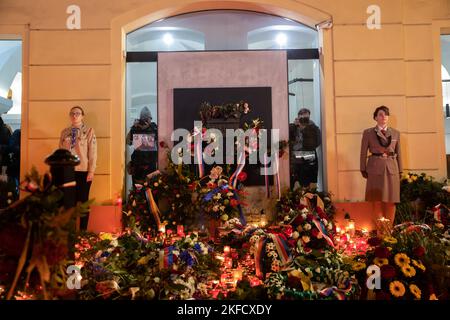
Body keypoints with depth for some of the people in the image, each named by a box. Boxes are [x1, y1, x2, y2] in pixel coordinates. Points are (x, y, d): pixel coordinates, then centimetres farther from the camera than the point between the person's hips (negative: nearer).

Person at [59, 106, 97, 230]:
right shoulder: (64, 132, 10)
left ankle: (83, 231, 13)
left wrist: (91, 171, -10)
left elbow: (93, 152, -5)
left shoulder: (89, 131, -1)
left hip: (83, 171, -3)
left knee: (83, 200, 4)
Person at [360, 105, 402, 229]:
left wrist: (400, 170, 7)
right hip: (375, 168, -2)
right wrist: (363, 169, -2)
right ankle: (380, 230, 10)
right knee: (377, 201, 0)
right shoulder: (368, 133, 2)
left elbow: (398, 153, 11)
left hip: (392, 168, 3)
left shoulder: (395, 133, 10)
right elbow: (363, 153, 2)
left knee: (391, 201, 4)